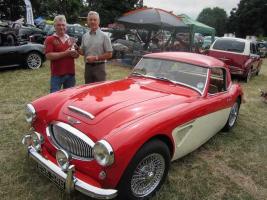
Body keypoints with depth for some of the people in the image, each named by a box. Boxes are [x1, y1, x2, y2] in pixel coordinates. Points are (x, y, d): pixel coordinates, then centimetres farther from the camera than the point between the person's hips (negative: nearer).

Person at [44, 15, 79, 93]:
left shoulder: (71, 39, 15)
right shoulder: (50, 39, -3)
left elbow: (77, 54, 20)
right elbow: (49, 56, -14)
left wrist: (75, 54, -5)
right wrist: (65, 53, -19)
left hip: (71, 74, 5)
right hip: (57, 75, -5)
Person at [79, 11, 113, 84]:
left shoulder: (104, 36, -5)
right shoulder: (85, 36, 11)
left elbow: (109, 54, -8)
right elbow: (82, 52, 18)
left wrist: (95, 58, -16)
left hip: (99, 67, -5)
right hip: (88, 67, 5)